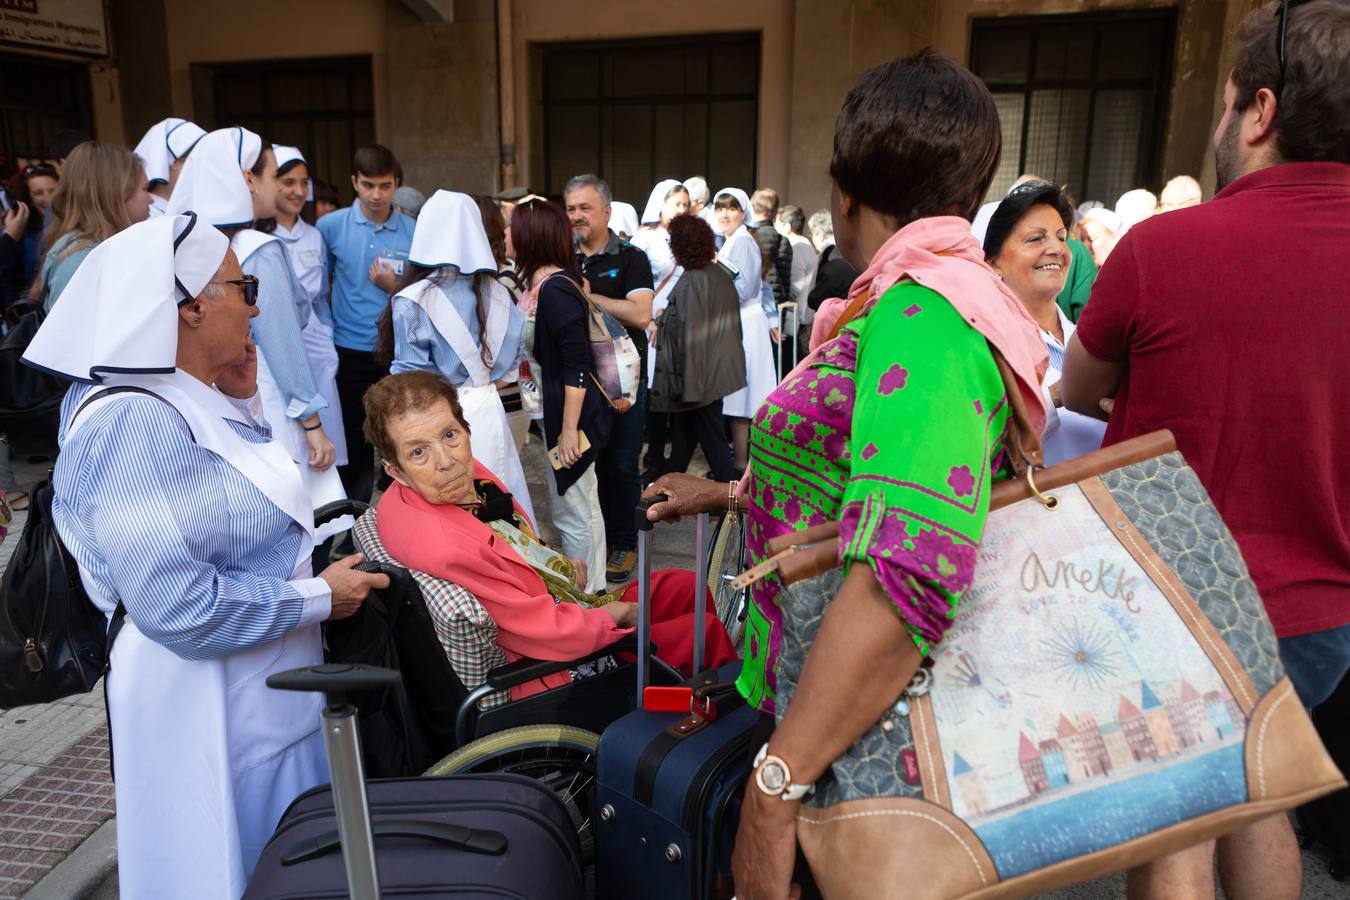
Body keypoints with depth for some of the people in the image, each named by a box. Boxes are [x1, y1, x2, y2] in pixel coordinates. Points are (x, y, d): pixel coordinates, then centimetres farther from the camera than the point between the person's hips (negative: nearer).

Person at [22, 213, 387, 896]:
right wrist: (319, 598, -17)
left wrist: (244, 400, 5)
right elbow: (178, 605, -29)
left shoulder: (199, 401, 5)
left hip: (270, 687, 9)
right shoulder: (133, 421, -24)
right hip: (210, 705, -9)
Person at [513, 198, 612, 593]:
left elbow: (577, 365, -22)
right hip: (546, 412, 10)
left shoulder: (556, 290, -19)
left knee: (575, 513, 2)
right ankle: (587, 591, 31)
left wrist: (569, 429, -22)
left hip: (568, 415, -10)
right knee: (569, 508, 18)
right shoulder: (538, 283, 9)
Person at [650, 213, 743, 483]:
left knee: (712, 437, 1)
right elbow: (731, 323, 10)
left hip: (702, 374, -8)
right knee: (685, 429, 21)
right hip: (722, 367, 8)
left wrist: (689, 384, -17)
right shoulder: (721, 274, 4)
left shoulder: (691, 282, -19)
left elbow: (690, 335, -21)